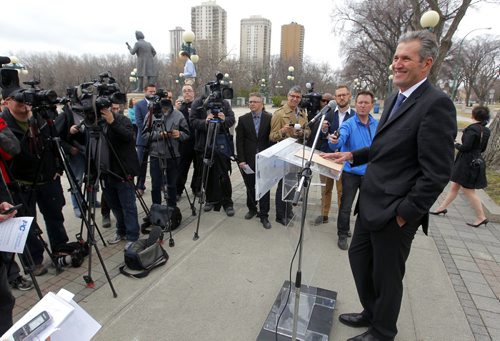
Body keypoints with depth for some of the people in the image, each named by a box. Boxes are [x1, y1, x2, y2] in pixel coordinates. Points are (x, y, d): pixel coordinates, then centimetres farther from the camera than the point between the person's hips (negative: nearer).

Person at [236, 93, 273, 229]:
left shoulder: (269, 118, -1)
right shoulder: (243, 119, 4)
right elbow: (239, 141, 1)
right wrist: (241, 160, -6)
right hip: (248, 159, 2)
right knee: (250, 186, 12)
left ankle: (264, 215, 12)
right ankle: (252, 209, 33)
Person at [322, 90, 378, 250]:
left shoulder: (377, 125, 2)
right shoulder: (348, 124, -12)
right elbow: (340, 140, -30)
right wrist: (334, 141, -52)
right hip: (351, 172, -4)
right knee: (345, 206, 4)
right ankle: (343, 235, 21)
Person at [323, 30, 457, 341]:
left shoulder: (436, 103, -17)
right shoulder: (394, 99, 12)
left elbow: (437, 172, -20)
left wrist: (406, 214, -18)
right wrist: (353, 155, 8)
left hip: (395, 211, -9)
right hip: (371, 202, 9)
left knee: (386, 275, 10)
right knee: (358, 257, 21)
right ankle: (371, 313, 45)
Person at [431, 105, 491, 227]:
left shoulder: (472, 129, -19)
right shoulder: (486, 131, 8)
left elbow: (466, 147, -23)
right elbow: (482, 148, 13)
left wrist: (457, 145, -5)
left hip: (467, 163, -9)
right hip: (476, 161, 9)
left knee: (469, 191, 0)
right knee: (454, 186, 16)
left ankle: (481, 217, 9)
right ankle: (442, 208, 26)